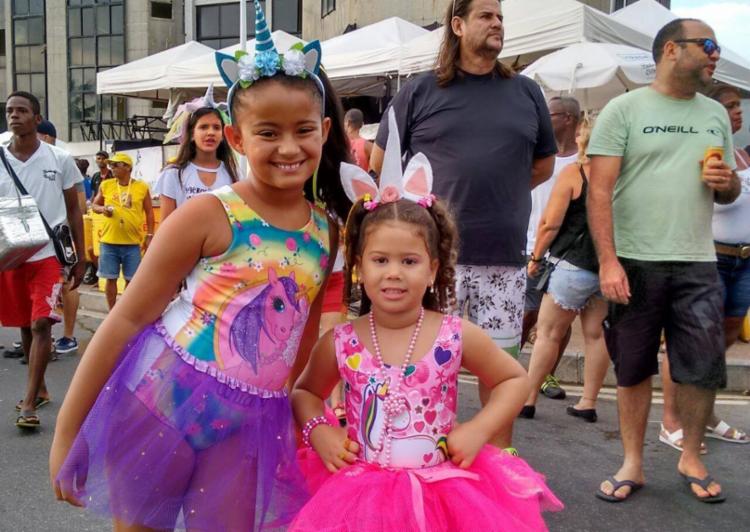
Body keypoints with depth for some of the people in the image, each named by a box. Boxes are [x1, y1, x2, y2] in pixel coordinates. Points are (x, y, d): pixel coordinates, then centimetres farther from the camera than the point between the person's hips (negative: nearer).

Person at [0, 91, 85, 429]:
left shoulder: (59, 160, 0)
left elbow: (73, 209, 5)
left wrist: (79, 258, 3)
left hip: (48, 254, -2)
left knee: (41, 325, -10)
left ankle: (28, 403, -6)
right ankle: (39, 389, 29)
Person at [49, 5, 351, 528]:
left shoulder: (325, 231, 2)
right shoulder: (208, 214, -12)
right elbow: (127, 318, -9)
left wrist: (298, 414, 19)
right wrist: (67, 429, -7)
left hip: (250, 425, 4)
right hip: (160, 400, -3)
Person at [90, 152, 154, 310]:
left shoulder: (142, 187, -1)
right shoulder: (105, 185, 3)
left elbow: (149, 213, 5)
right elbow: (94, 205, 13)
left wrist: (149, 236, 1)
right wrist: (102, 209, -10)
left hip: (132, 242, -1)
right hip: (109, 241, 1)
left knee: (131, 279, 7)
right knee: (111, 278, 7)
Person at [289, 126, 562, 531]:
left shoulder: (456, 337, -11)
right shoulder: (339, 343, -9)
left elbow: (515, 380, 3)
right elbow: (304, 392, 10)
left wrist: (478, 430, -9)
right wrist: (317, 430, -8)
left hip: (445, 492, 0)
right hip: (362, 493, 1)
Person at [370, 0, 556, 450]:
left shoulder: (527, 93, 12)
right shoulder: (419, 92, 4)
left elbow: (544, 163, 20)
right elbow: (380, 165, 9)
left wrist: (496, 193, 10)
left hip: (505, 257, 3)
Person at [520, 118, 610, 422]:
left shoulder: (573, 172, -9)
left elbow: (551, 223, -11)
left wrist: (536, 256, 1)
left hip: (574, 264, -5)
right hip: (610, 266, 5)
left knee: (548, 333, 5)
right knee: (596, 334, 11)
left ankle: (528, 400, 11)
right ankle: (588, 403, 17)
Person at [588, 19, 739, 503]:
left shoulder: (716, 115, 13)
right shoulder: (624, 109, -2)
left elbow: (730, 192, 20)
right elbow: (600, 190, -9)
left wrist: (726, 182, -5)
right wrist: (608, 260, -17)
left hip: (697, 265, 4)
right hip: (635, 263, -3)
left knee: (705, 370, 4)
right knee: (634, 370, 7)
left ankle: (692, 457, 26)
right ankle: (633, 464, 21)